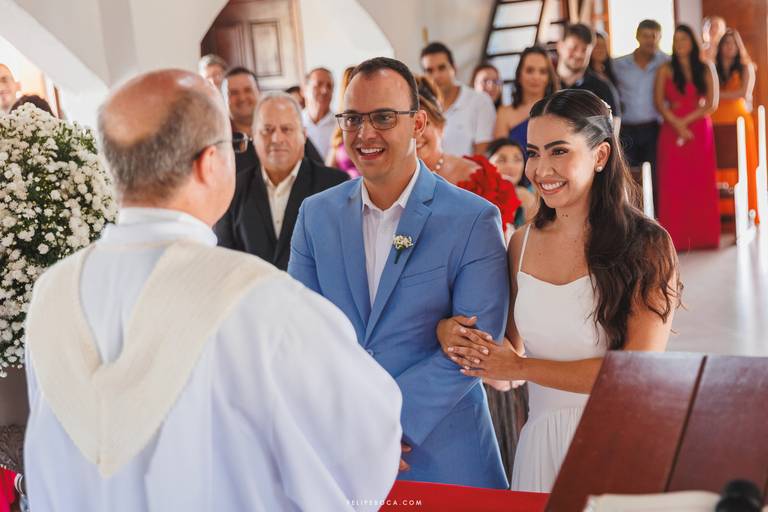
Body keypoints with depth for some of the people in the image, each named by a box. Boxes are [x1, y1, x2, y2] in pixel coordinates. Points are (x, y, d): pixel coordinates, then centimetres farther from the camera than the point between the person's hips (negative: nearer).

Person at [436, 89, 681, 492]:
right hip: (541, 443, 4)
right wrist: (452, 334, -11)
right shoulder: (523, 242, 3)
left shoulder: (647, 246, -11)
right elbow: (512, 351, 9)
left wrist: (520, 367, -14)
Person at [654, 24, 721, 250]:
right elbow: (659, 103, -3)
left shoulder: (705, 70, 9)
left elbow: (712, 104, 1)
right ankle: (677, 238, -1)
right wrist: (678, 125, -14)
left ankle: (703, 236, 8)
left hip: (700, 130, 1)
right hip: (672, 130, -1)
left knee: (701, 182, 0)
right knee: (674, 183, -4)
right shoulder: (665, 70, 6)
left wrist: (687, 120, -11)